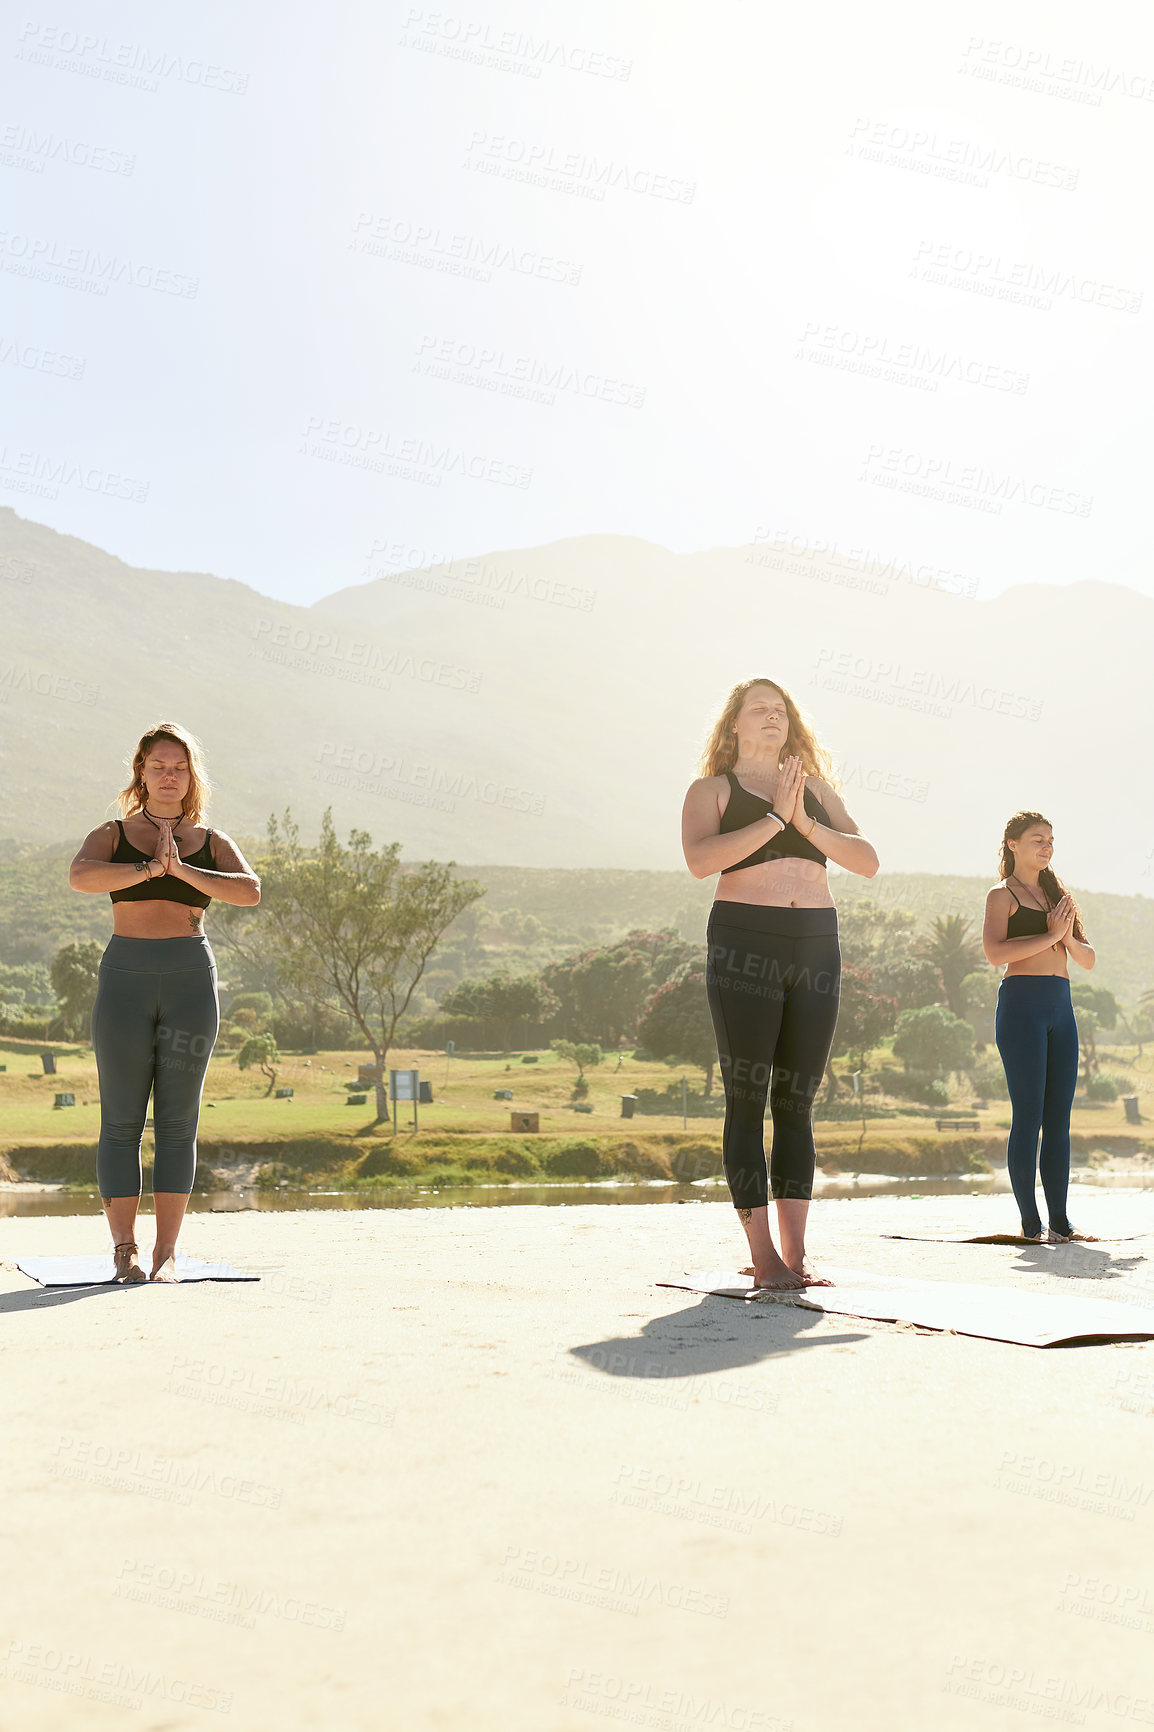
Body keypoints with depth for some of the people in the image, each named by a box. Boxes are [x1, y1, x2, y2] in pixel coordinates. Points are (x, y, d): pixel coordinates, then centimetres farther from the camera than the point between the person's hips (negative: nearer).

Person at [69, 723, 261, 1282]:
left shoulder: (211, 843, 11)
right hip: (125, 977, -1)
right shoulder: (112, 835, 9)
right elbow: (80, 876, -13)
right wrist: (149, 868, -17)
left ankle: (166, 1251, 5)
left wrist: (181, 869, -14)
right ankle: (124, 1247, 5)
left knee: (178, 1120, 1)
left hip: (190, 977, 1)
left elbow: (250, 891, -8)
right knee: (121, 1119, -1)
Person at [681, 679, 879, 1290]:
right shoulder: (711, 789, 7)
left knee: (797, 1101, 4)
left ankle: (797, 1253, 7)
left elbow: (867, 861, 8)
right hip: (744, 946, -4)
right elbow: (700, 859, -14)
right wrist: (775, 818, -13)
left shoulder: (815, 787, 19)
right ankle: (763, 1256, -2)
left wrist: (808, 825, -6)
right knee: (747, 1099, -5)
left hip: (816, 946, 4)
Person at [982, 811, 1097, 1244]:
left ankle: (1060, 1221, 8)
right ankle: (1030, 1224, -3)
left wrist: (1068, 937, -4)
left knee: (1059, 1119, 5)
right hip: (1021, 1003, -7)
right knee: (1028, 1116, -6)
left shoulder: (1055, 894, 20)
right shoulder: (1002, 894, 2)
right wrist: (1049, 936, -13)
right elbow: (995, 952, -15)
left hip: (1061, 1007, 7)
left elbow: (1088, 960, 16)